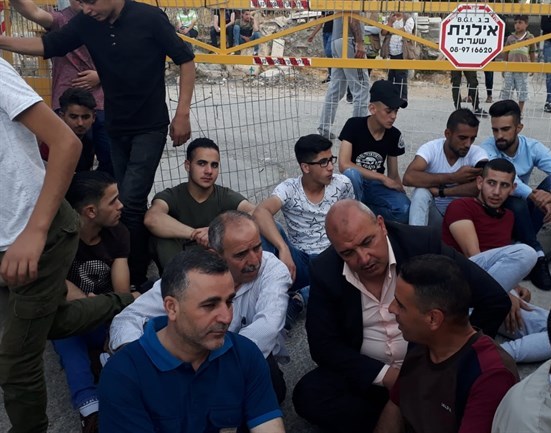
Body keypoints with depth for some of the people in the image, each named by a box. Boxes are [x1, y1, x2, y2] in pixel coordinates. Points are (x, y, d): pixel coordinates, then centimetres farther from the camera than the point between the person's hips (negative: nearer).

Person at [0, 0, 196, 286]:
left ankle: (135, 278, 1)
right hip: (116, 128, 5)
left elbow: (185, 60, -9)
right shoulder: (86, 23, -2)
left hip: (150, 127, -5)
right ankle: (147, 257, 28)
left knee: (131, 200, -12)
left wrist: (182, 114, -13)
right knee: (127, 201, 11)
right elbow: (46, 45, 2)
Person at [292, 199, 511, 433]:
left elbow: (495, 300, -14)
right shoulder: (325, 271, -12)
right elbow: (324, 345, -8)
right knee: (308, 394, -23)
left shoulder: (423, 243, -18)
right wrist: (385, 375, -18)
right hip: (368, 373, 3)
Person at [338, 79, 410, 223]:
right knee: (351, 174, -39)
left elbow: (393, 175, 5)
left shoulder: (394, 135, -3)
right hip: (354, 184, -3)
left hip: (376, 186, 3)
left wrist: (403, 196, -12)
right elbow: (344, 165, -25)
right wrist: (382, 178, -22)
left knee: (404, 209, -27)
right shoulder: (354, 125, -15)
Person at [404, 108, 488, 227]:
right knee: (421, 193, -31)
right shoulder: (431, 148, -17)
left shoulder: (477, 153, -15)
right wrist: (453, 177, -33)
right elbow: (408, 177, -35)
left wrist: (440, 191, -31)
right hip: (432, 212, -1)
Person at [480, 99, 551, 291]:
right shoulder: (487, 148, -20)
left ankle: (523, 244, -24)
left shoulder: (532, 147, -9)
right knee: (516, 203, -36)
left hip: (524, 205, 4)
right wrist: (532, 195, -50)